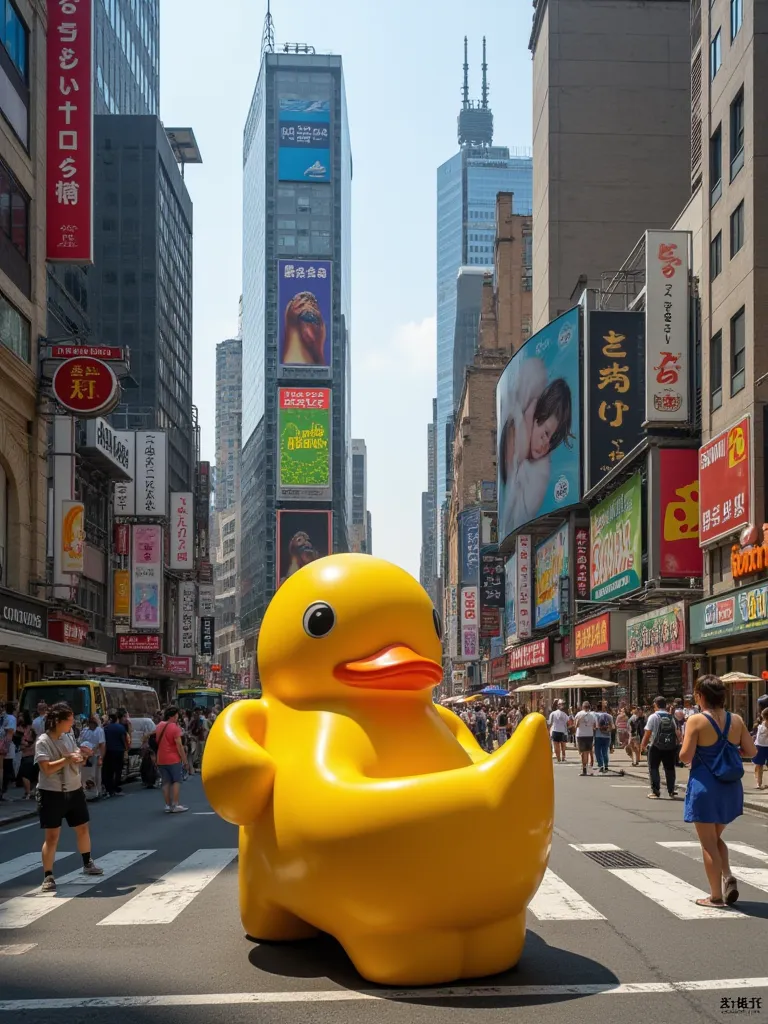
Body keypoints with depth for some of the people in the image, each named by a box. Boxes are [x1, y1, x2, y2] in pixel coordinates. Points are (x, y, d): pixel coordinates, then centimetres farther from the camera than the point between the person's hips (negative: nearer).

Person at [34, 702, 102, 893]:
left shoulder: (69, 737, 5)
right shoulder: (43, 741, -15)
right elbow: (47, 768, -25)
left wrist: (82, 756, -6)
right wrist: (67, 759, -32)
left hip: (74, 791, 7)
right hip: (51, 793, -7)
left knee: (83, 828, 17)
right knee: (52, 836, -5)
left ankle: (87, 864, 37)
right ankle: (48, 877, 2)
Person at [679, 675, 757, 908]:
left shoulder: (697, 720, -14)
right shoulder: (736, 720, 0)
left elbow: (686, 756, -16)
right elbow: (751, 751, 4)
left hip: (705, 786, -5)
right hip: (730, 788, 5)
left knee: (708, 843, 6)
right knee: (716, 838, 23)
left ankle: (716, 896, 9)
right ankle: (728, 877, 3)